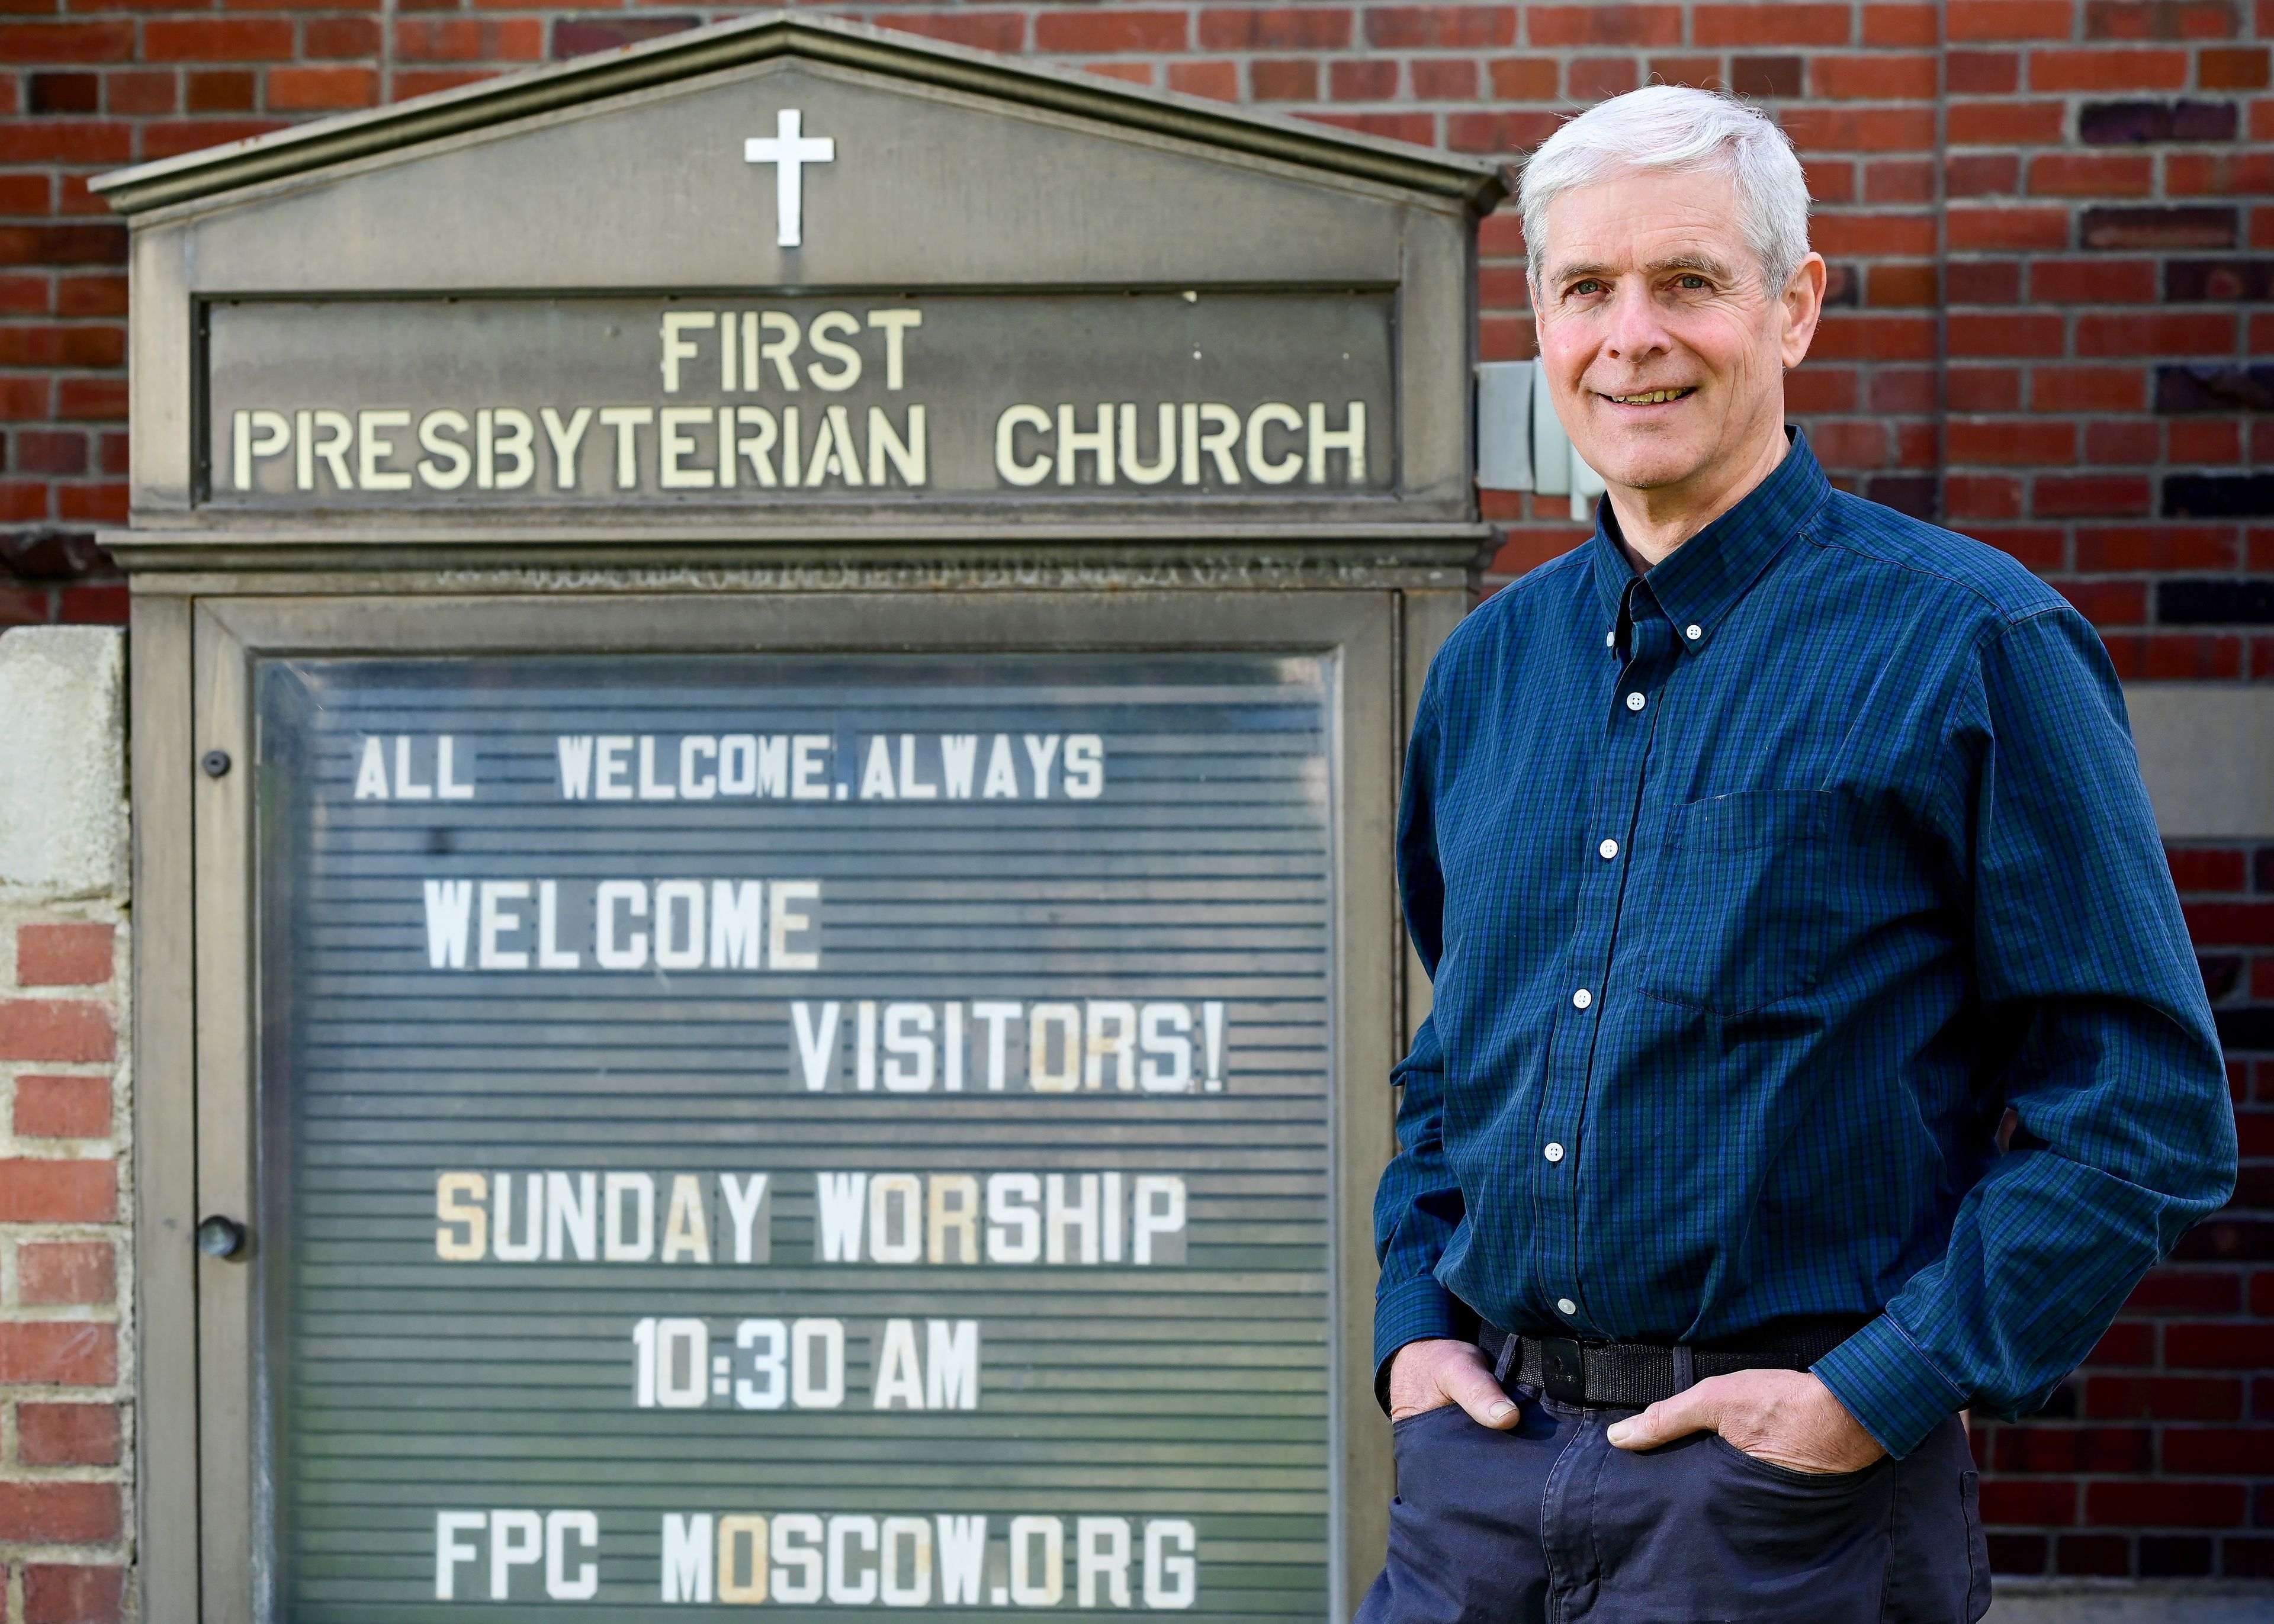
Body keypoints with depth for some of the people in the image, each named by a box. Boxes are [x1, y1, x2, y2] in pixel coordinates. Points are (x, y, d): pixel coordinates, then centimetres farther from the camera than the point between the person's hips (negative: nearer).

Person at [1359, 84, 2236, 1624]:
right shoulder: (1489, 665, 11)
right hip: (1482, 1464, 5)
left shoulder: (1977, 647, -6)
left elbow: (2150, 1112, -10)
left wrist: (1877, 1394, -15)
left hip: (1791, 1495, -5)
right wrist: (1413, 1322, 8)